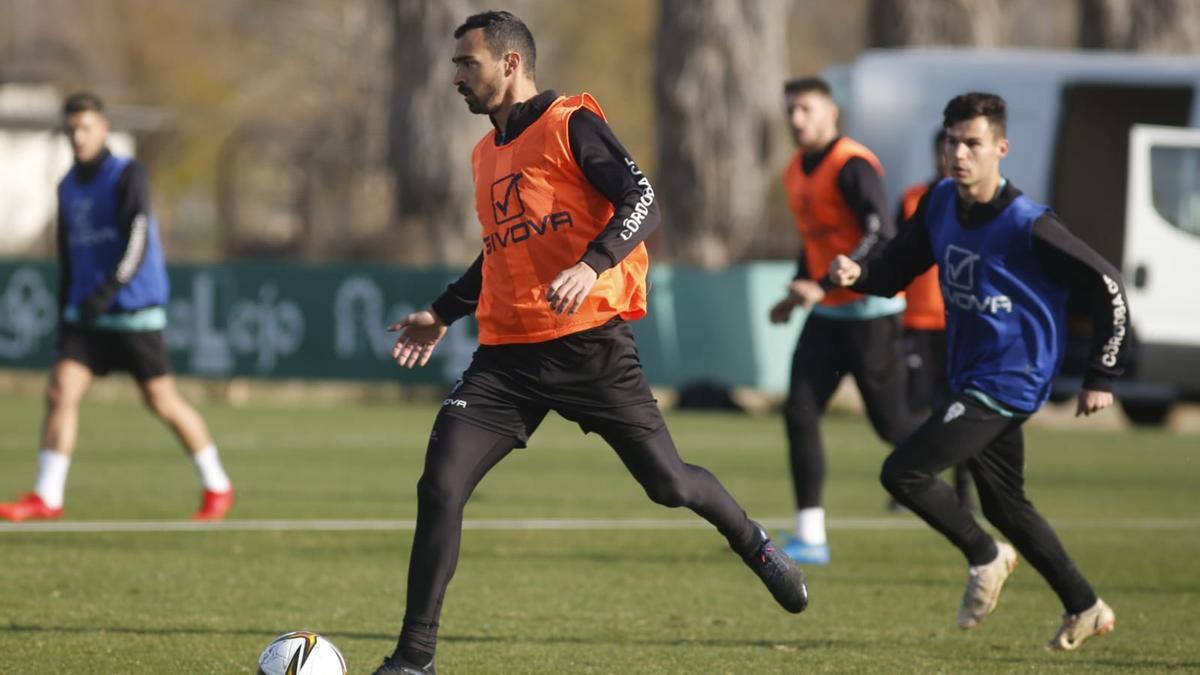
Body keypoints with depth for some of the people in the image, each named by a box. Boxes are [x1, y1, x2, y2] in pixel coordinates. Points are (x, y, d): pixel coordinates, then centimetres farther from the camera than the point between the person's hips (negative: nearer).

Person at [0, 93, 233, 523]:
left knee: (162, 403, 2)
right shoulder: (68, 188, 12)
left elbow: (137, 240, -22)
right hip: (85, 313, 5)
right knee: (60, 391, -11)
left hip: (135, 310, -5)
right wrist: (63, 319, 19)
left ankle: (216, 488, 18)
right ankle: (46, 499, -12)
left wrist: (109, 289, -35)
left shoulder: (128, 176, -9)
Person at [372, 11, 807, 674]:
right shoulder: (487, 153, 16)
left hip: (588, 342, -6)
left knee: (667, 483, 0)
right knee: (439, 488, -10)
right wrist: (443, 312, 27)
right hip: (506, 354, 6)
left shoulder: (570, 125, -6)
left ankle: (754, 545, 33)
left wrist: (590, 267, -30)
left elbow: (641, 204, -16)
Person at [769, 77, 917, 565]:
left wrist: (823, 286, -33)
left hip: (871, 313, -8)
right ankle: (810, 537, -6)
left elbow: (881, 237, -27)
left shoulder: (853, 167, -16)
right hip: (827, 315, 8)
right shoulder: (796, 173, 11)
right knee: (800, 414, -5)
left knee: (890, 423, -1)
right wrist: (796, 295, 17)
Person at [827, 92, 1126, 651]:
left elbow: (1106, 286, -16)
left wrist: (1101, 378, -12)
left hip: (1009, 382, -8)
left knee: (903, 473, -15)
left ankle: (985, 557, 7)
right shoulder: (940, 204, 0)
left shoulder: (1027, 227, -21)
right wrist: (856, 274, -17)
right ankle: (1084, 609, 32)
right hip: (970, 378, 8)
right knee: (1003, 503, 19)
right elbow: (896, 271, 7)